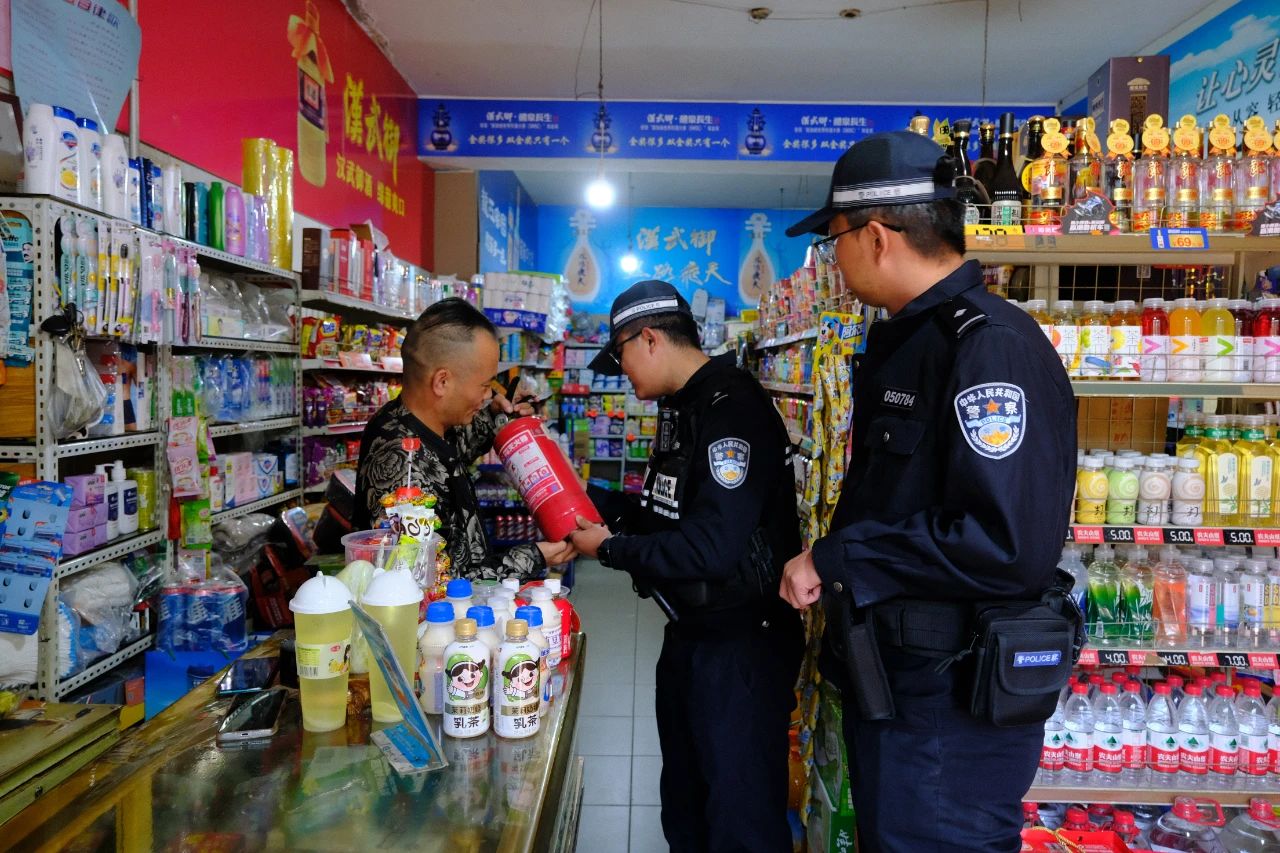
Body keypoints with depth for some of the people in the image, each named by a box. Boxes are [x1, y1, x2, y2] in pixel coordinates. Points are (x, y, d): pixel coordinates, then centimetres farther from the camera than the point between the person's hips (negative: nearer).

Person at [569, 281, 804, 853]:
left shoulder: (733, 410, -23)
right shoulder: (683, 407, 9)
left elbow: (710, 548, -31)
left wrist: (610, 548, -19)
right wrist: (603, 515, 3)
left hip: (741, 643, -10)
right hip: (690, 633, 10)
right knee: (683, 795, 26)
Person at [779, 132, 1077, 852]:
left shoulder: (994, 347, -22)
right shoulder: (901, 339, 10)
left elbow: (1010, 547, -32)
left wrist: (837, 559, -22)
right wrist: (830, 562, 0)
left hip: (950, 709, -9)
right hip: (885, 677, 10)